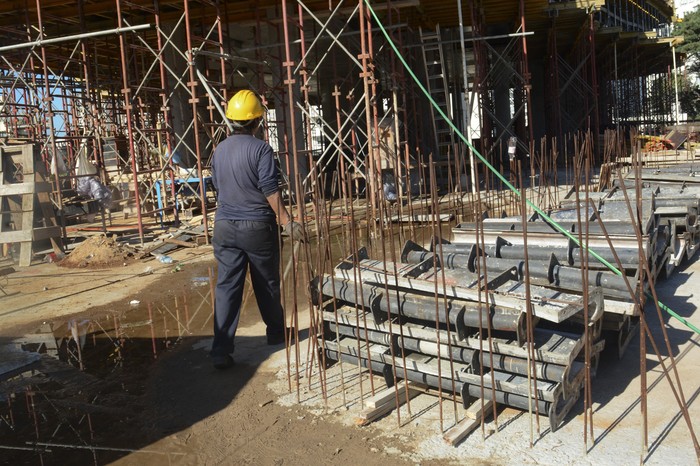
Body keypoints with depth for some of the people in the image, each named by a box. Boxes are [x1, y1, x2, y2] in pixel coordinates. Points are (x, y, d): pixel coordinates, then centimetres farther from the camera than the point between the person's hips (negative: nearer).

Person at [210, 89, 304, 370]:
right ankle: (276, 334, 32)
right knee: (267, 285, 13)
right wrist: (287, 221, -15)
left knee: (226, 287, 3)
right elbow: (270, 190, -17)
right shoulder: (260, 149, -11)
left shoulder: (219, 151, 8)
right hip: (257, 226, -4)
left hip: (224, 227, 4)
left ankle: (221, 351, -2)